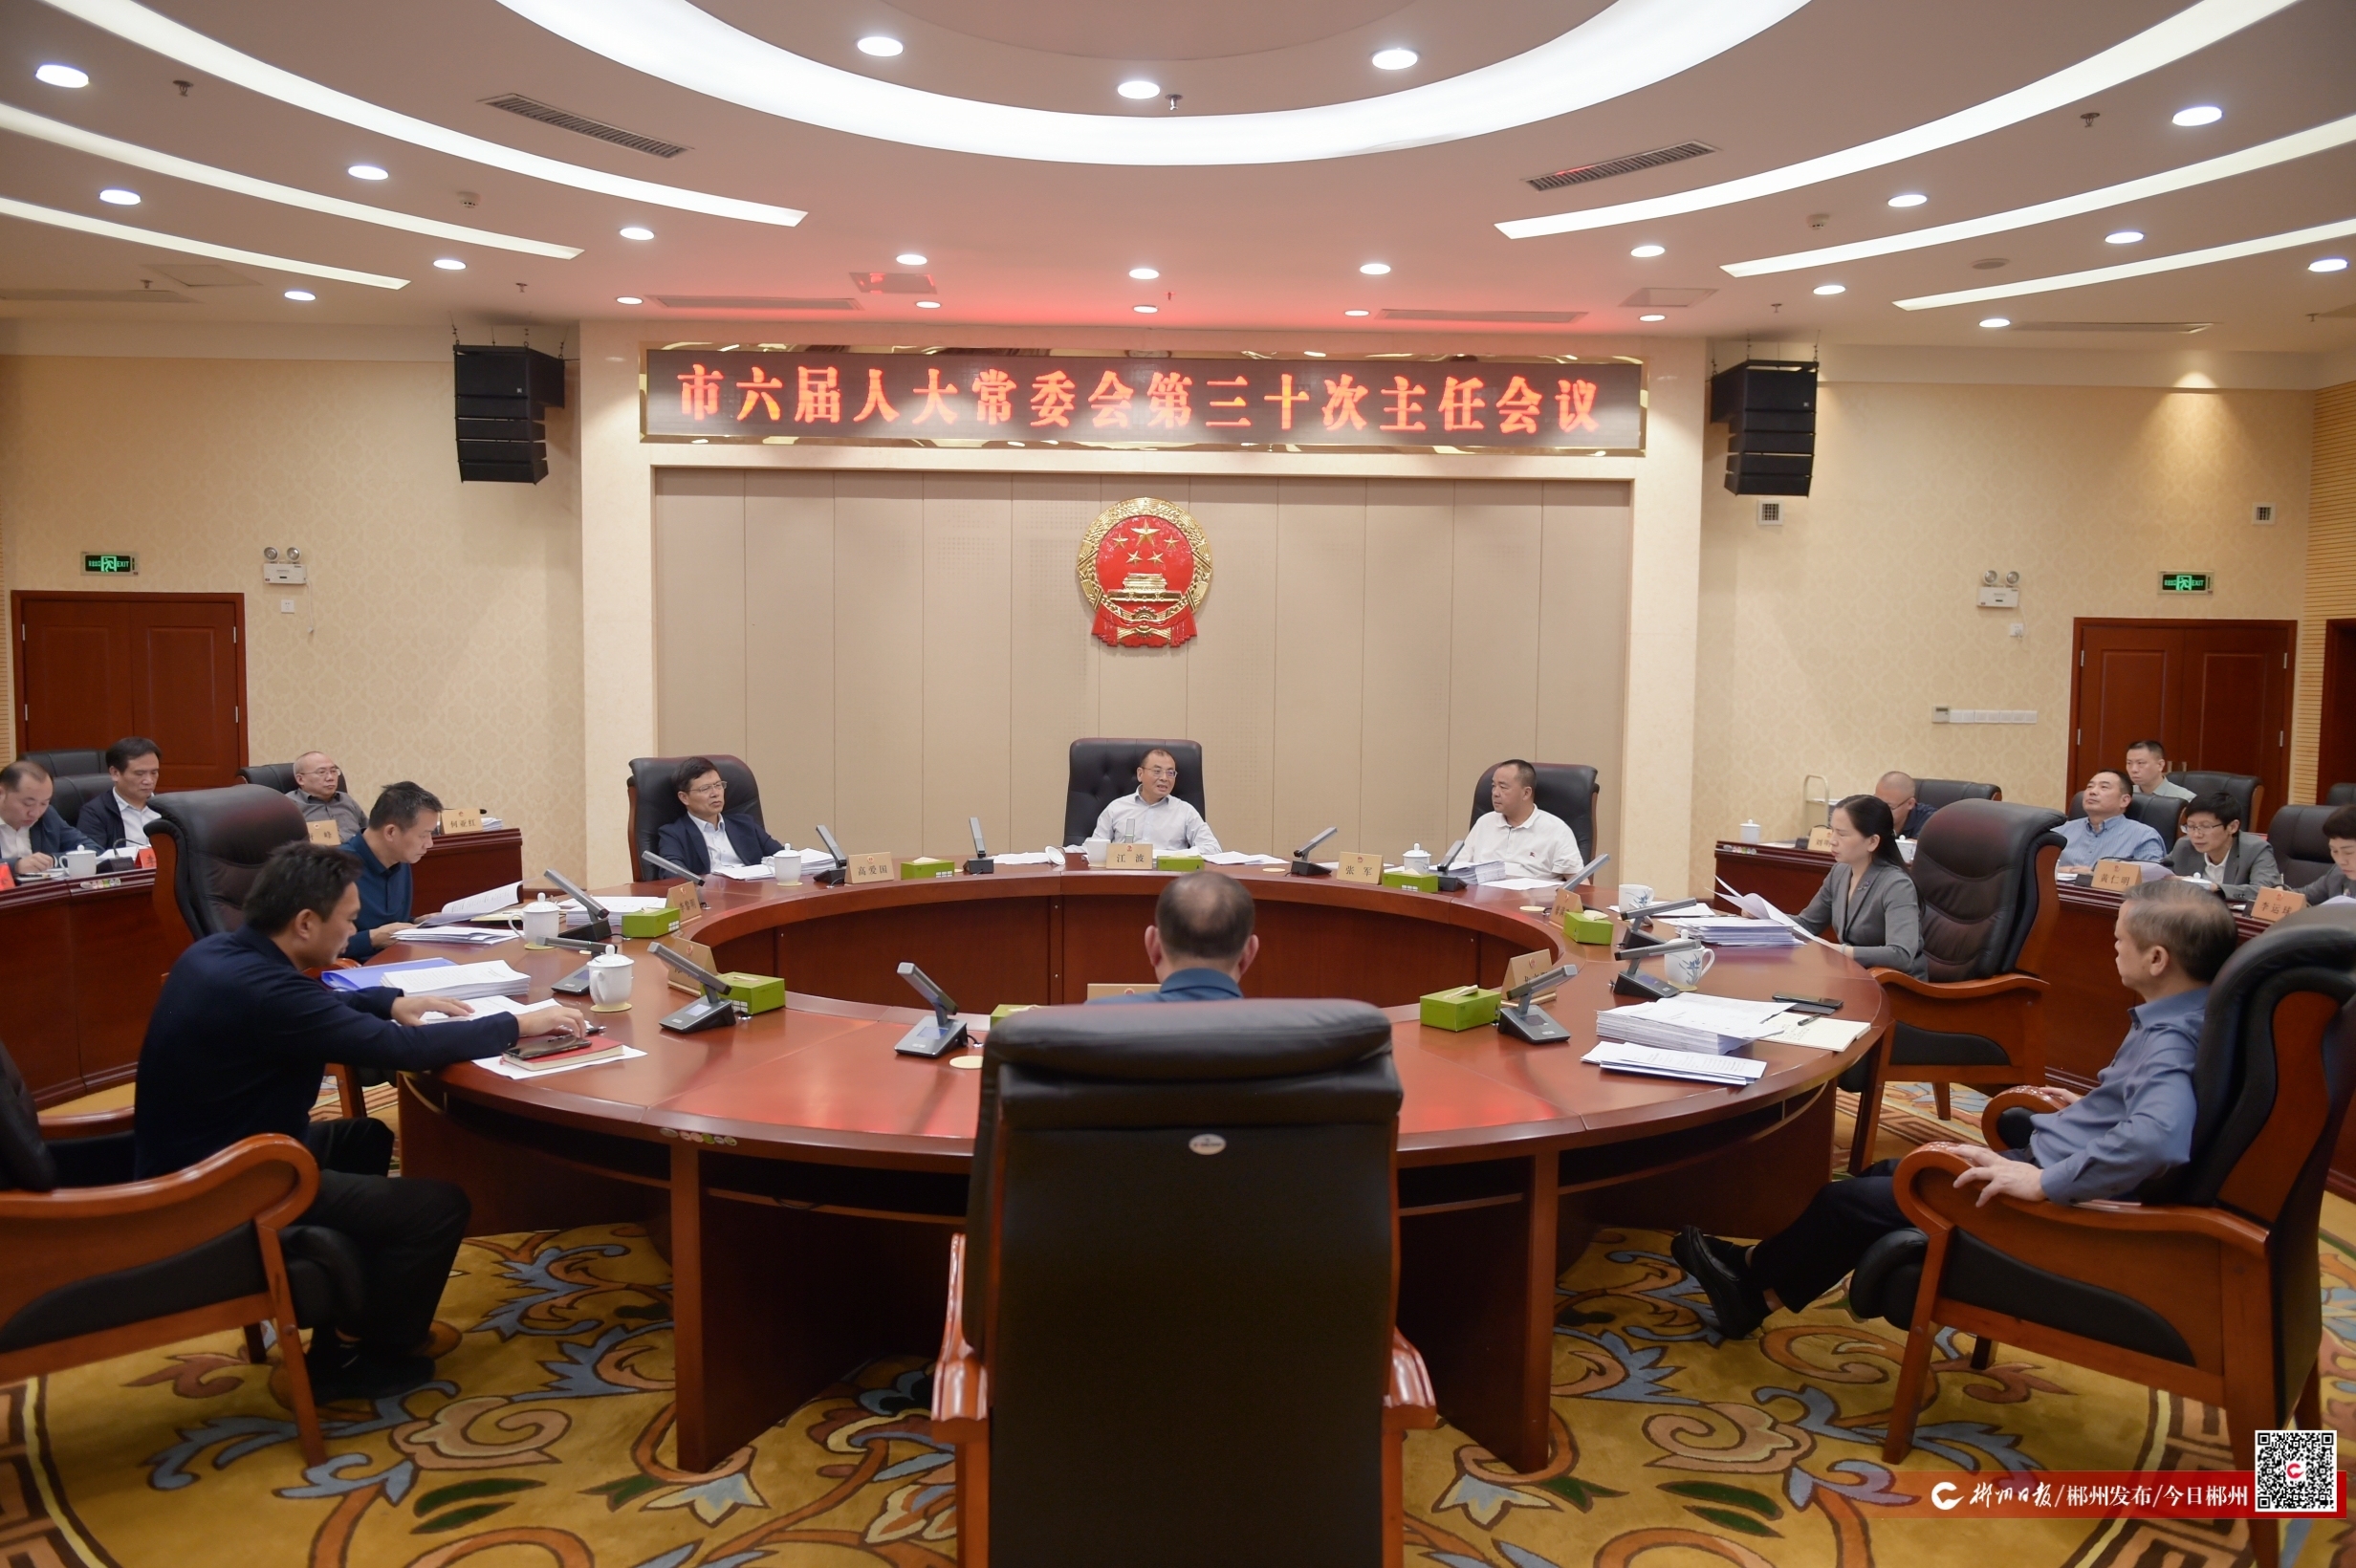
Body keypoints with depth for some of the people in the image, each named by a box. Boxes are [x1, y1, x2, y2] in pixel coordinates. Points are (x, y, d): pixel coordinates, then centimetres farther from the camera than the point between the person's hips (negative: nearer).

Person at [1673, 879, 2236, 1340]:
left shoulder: (2169, 1045, -29)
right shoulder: (2173, 1020, 0)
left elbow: (2156, 1137, -49)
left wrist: (2044, 1182, -44)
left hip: (2062, 1195, -10)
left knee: (1851, 1200, 1)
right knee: (1892, 1173, 21)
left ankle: (1755, 1284, 24)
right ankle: (1767, 1267, 28)